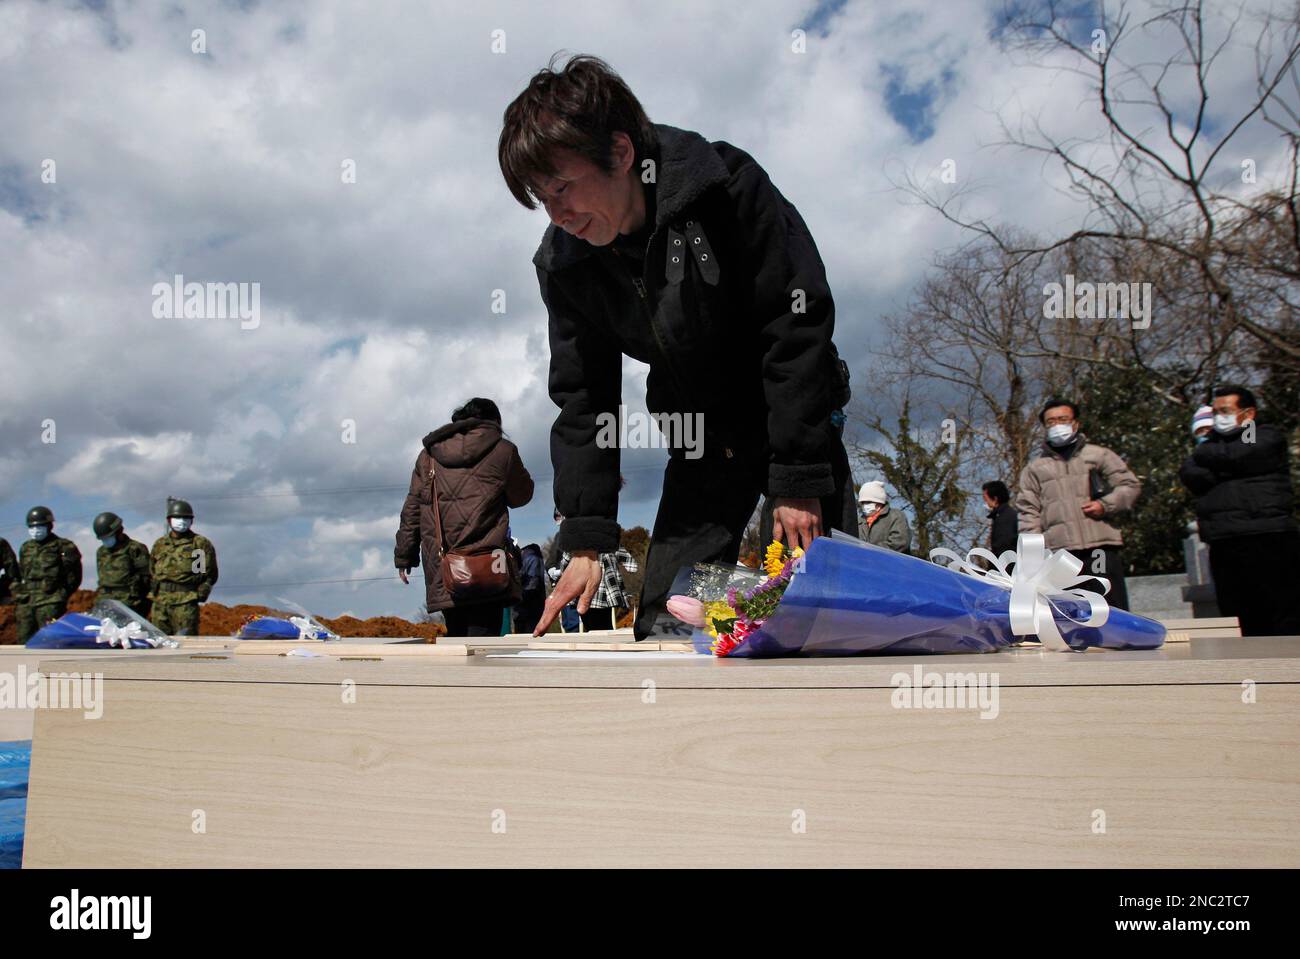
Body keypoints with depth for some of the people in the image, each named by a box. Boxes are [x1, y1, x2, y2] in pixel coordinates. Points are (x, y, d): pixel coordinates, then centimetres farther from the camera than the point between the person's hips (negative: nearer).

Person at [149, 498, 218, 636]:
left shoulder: (201, 544, 5)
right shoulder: (160, 544, 18)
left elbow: (210, 575, 5)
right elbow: (151, 573, 22)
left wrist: (200, 594, -2)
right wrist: (151, 597, 14)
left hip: (185, 603, -5)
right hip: (160, 601, 5)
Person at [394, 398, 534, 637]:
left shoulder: (429, 454, 13)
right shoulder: (502, 450, 2)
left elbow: (412, 508, 12)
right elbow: (521, 496, 14)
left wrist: (404, 555, 16)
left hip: (440, 568, 4)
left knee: (455, 634, 15)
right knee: (482, 636, -6)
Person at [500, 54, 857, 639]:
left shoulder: (727, 186, -22)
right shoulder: (563, 263, -9)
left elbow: (796, 327, -21)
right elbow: (582, 398, -3)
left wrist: (798, 480, -22)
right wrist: (585, 541, -8)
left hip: (799, 421, -3)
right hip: (699, 450, 4)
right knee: (660, 627, -1)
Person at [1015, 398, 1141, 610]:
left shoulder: (1098, 455, 16)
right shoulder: (1034, 468, 17)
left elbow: (1130, 485, 12)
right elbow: (1028, 511, 9)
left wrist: (1105, 505, -6)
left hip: (1101, 547, -1)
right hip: (1058, 552, 1)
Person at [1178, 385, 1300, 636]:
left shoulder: (1267, 437, 7)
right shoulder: (1214, 444, 24)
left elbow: (1232, 456, -10)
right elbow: (1189, 475, 6)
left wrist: (1203, 452, 8)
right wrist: (1225, 471, -7)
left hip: (1267, 541, -6)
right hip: (1224, 547, 6)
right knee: (1240, 627, 4)